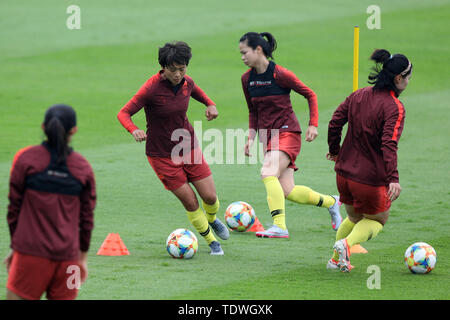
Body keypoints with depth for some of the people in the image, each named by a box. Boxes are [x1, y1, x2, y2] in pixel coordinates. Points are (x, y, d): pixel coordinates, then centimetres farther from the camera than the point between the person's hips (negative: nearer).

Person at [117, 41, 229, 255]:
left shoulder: (186, 82, -4)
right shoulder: (152, 88, -22)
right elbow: (124, 113, -20)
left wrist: (210, 104, 3)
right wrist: (134, 130, -40)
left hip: (188, 147, 5)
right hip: (162, 155, -5)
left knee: (210, 197, 4)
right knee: (191, 203, -3)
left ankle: (211, 219, 39)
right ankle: (211, 240, 19)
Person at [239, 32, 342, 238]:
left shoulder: (280, 75, -13)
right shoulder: (247, 79, 6)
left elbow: (310, 95, -4)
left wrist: (313, 125, -10)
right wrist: (251, 137, 7)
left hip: (287, 132, -6)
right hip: (268, 135, 6)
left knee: (268, 173, -28)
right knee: (288, 192, 1)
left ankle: (279, 226, -28)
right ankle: (330, 202, 25)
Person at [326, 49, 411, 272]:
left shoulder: (358, 95, 3)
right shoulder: (395, 108, -17)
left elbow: (334, 123, 4)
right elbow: (389, 144, -27)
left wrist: (334, 150, 20)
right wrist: (393, 178, -33)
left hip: (344, 172, 6)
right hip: (370, 178, -6)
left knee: (354, 216, 29)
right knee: (378, 220, 18)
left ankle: (336, 259, 27)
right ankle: (347, 243, -8)